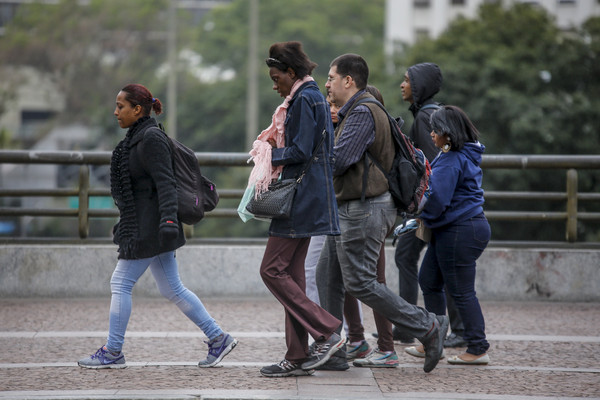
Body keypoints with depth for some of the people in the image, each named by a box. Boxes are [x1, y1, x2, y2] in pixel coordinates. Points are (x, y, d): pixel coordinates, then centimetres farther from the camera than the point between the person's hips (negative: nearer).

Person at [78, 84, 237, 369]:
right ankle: (218, 338, 12)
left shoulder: (152, 139, -14)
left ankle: (113, 352, 3)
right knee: (171, 289, 10)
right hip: (143, 225, 10)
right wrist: (125, 221, 29)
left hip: (149, 228, -10)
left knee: (120, 283, -4)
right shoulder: (137, 138, 16)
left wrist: (168, 219, -32)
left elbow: (165, 182, -22)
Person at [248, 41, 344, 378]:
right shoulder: (314, 97, 19)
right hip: (309, 199, 10)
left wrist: (272, 156, -4)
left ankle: (327, 331, -10)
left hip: (301, 199, -10)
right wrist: (272, 151, 10)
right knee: (292, 274, 9)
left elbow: (300, 152, -19)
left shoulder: (304, 100, -13)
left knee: (273, 270, -9)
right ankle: (298, 357, 9)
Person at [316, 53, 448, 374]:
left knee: (359, 283, -8)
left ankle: (428, 327, -3)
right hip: (350, 209, 11)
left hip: (363, 210, -11)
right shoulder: (356, 112, 17)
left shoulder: (362, 113, -16)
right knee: (328, 275, 10)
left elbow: (338, 161, -23)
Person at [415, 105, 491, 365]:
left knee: (461, 292, -4)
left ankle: (478, 350, 2)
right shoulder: (468, 156, 14)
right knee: (429, 281, 17)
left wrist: (423, 216, -2)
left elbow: (438, 200, -23)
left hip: (460, 233, -11)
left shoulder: (451, 161, -19)